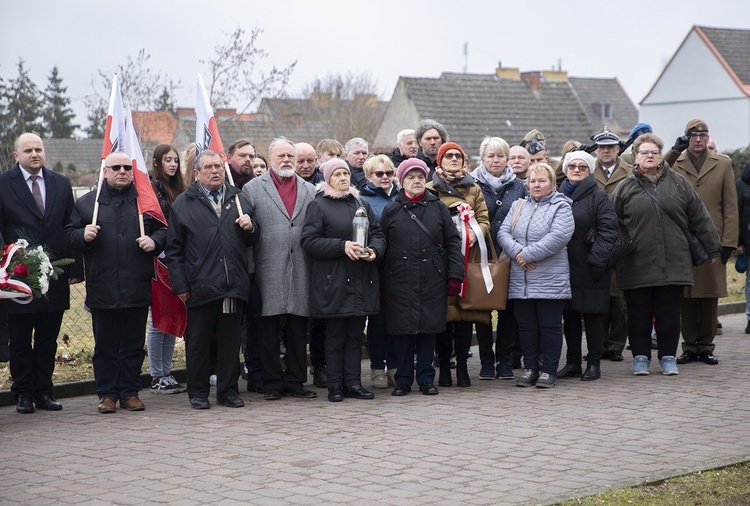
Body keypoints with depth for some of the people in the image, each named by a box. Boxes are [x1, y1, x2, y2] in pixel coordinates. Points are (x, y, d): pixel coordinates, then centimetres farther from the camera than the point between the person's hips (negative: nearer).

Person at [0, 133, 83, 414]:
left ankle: (44, 391, 18)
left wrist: (74, 269, 3)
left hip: (55, 277, 3)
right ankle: (23, 393, 14)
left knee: (48, 339, 9)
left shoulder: (61, 184, 10)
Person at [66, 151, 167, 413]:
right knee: (105, 345, 5)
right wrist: (84, 236, -11)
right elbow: (69, 235, 9)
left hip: (137, 289, 1)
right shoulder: (86, 202, 9)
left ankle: (130, 392, 14)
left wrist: (155, 241, -6)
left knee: (134, 344, 6)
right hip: (102, 290, -1)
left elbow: (163, 230, 14)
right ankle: (107, 393, 13)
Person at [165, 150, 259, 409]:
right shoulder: (183, 204, 4)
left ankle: (228, 390, 17)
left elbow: (251, 242, 22)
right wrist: (180, 286, -5)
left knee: (231, 341, 7)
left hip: (234, 286, 3)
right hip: (200, 287, -3)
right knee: (198, 342, 4)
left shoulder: (238, 200, 14)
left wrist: (250, 229, -1)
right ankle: (198, 393, 15)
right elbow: (174, 249, 1)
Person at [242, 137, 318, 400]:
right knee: (269, 331, 1)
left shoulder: (310, 191, 14)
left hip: (301, 272, 3)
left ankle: (295, 381, 14)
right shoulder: (252, 189, 6)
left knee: (298, 329, 6)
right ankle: (273, 382, 9)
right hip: (269, 273, -2)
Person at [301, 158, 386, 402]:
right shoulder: (318, 206, -1)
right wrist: (342, 246, -18)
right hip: (333, 281, -5)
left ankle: (353, 383, 14)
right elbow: (309, 240, -10)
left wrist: (374, 250, -6)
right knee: (335, 336, 0)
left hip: (361, 281, 5)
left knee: (355, 335, 8)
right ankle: (335, 386, 7)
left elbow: (377, 234, 17)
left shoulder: (362, 205, 16)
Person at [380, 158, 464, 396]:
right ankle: (403, 379, 14)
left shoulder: (438, 207, 6)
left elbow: (452, 242, 5)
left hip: (432, 282, 1)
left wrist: (455, 276, -1)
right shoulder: (391, 211, 4)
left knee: (428, 329, 5)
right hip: (400, 282, -1)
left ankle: (426, 379, 16)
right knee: (402, 331, 3)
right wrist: (381, 281, -1)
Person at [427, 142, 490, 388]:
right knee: (443, 311, -3)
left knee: (466, 310, 0)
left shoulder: (474, 189, 15)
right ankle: (444, 365, 6)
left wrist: (475, 234, -11)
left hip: (467, 257, 2)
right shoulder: (431, 189, 6)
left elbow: (484, 221, 9)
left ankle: (462, 365, 7)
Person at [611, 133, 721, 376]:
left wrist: (711, 247, 13)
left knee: (669, 314, 5)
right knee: (639, 314, 5)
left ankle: (668, 357, 17)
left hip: (674, 263, 1)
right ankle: (640, 357, 16)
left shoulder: (678, 183, 8)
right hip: (637, 267, -1)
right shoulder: (625, 188, 4)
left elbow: (699, 217, 12)